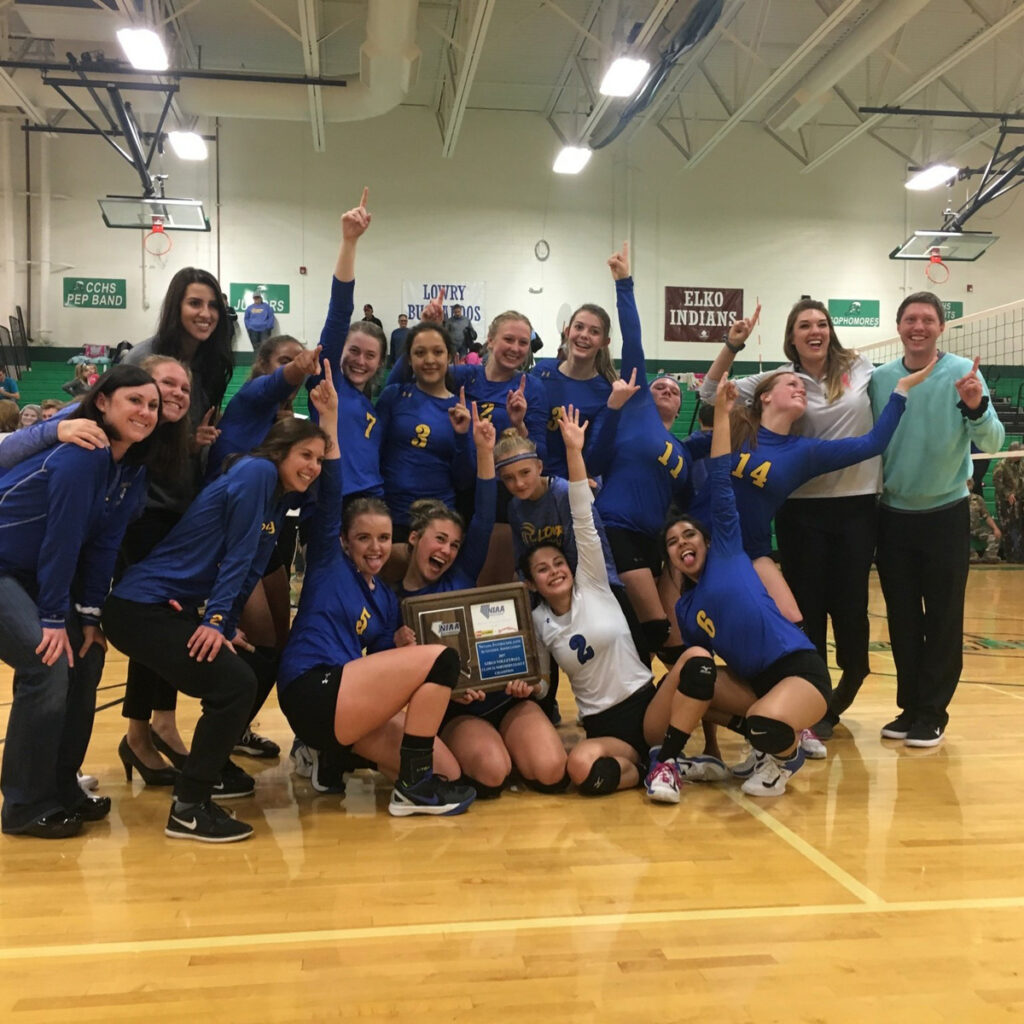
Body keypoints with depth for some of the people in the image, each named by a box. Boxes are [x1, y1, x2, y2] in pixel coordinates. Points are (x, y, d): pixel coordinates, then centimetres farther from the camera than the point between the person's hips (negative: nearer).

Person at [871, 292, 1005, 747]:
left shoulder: (963, 373, -8)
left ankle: (933, 714, 14)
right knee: (902, 620, 9)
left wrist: (975, 406, -34)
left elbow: (992, 442, -16)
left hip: (946, 515, -3)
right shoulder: (878, 379, 0)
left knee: (943, 621, 3)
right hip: (893, 516, 3)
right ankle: (909, 707, 21)